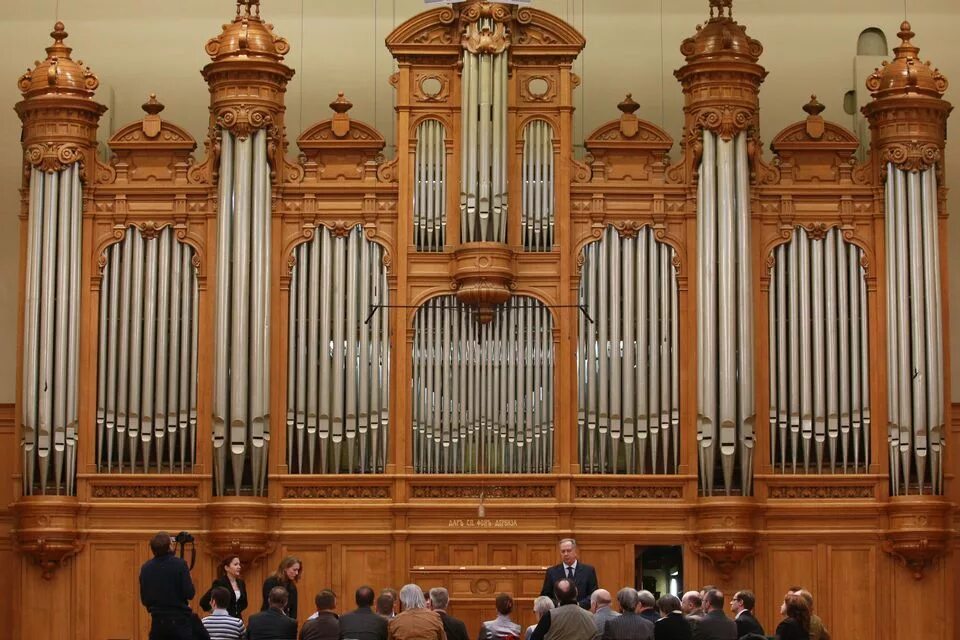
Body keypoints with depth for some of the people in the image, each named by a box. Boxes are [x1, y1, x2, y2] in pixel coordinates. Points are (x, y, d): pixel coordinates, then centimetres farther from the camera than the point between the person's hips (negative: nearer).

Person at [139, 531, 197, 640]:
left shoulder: (146, 568, 2)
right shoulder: (179, 564, -12)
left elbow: (144, 600, 8)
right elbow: (190, 594, -12)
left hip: (158, 623, 4)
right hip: (180, 621, -4)